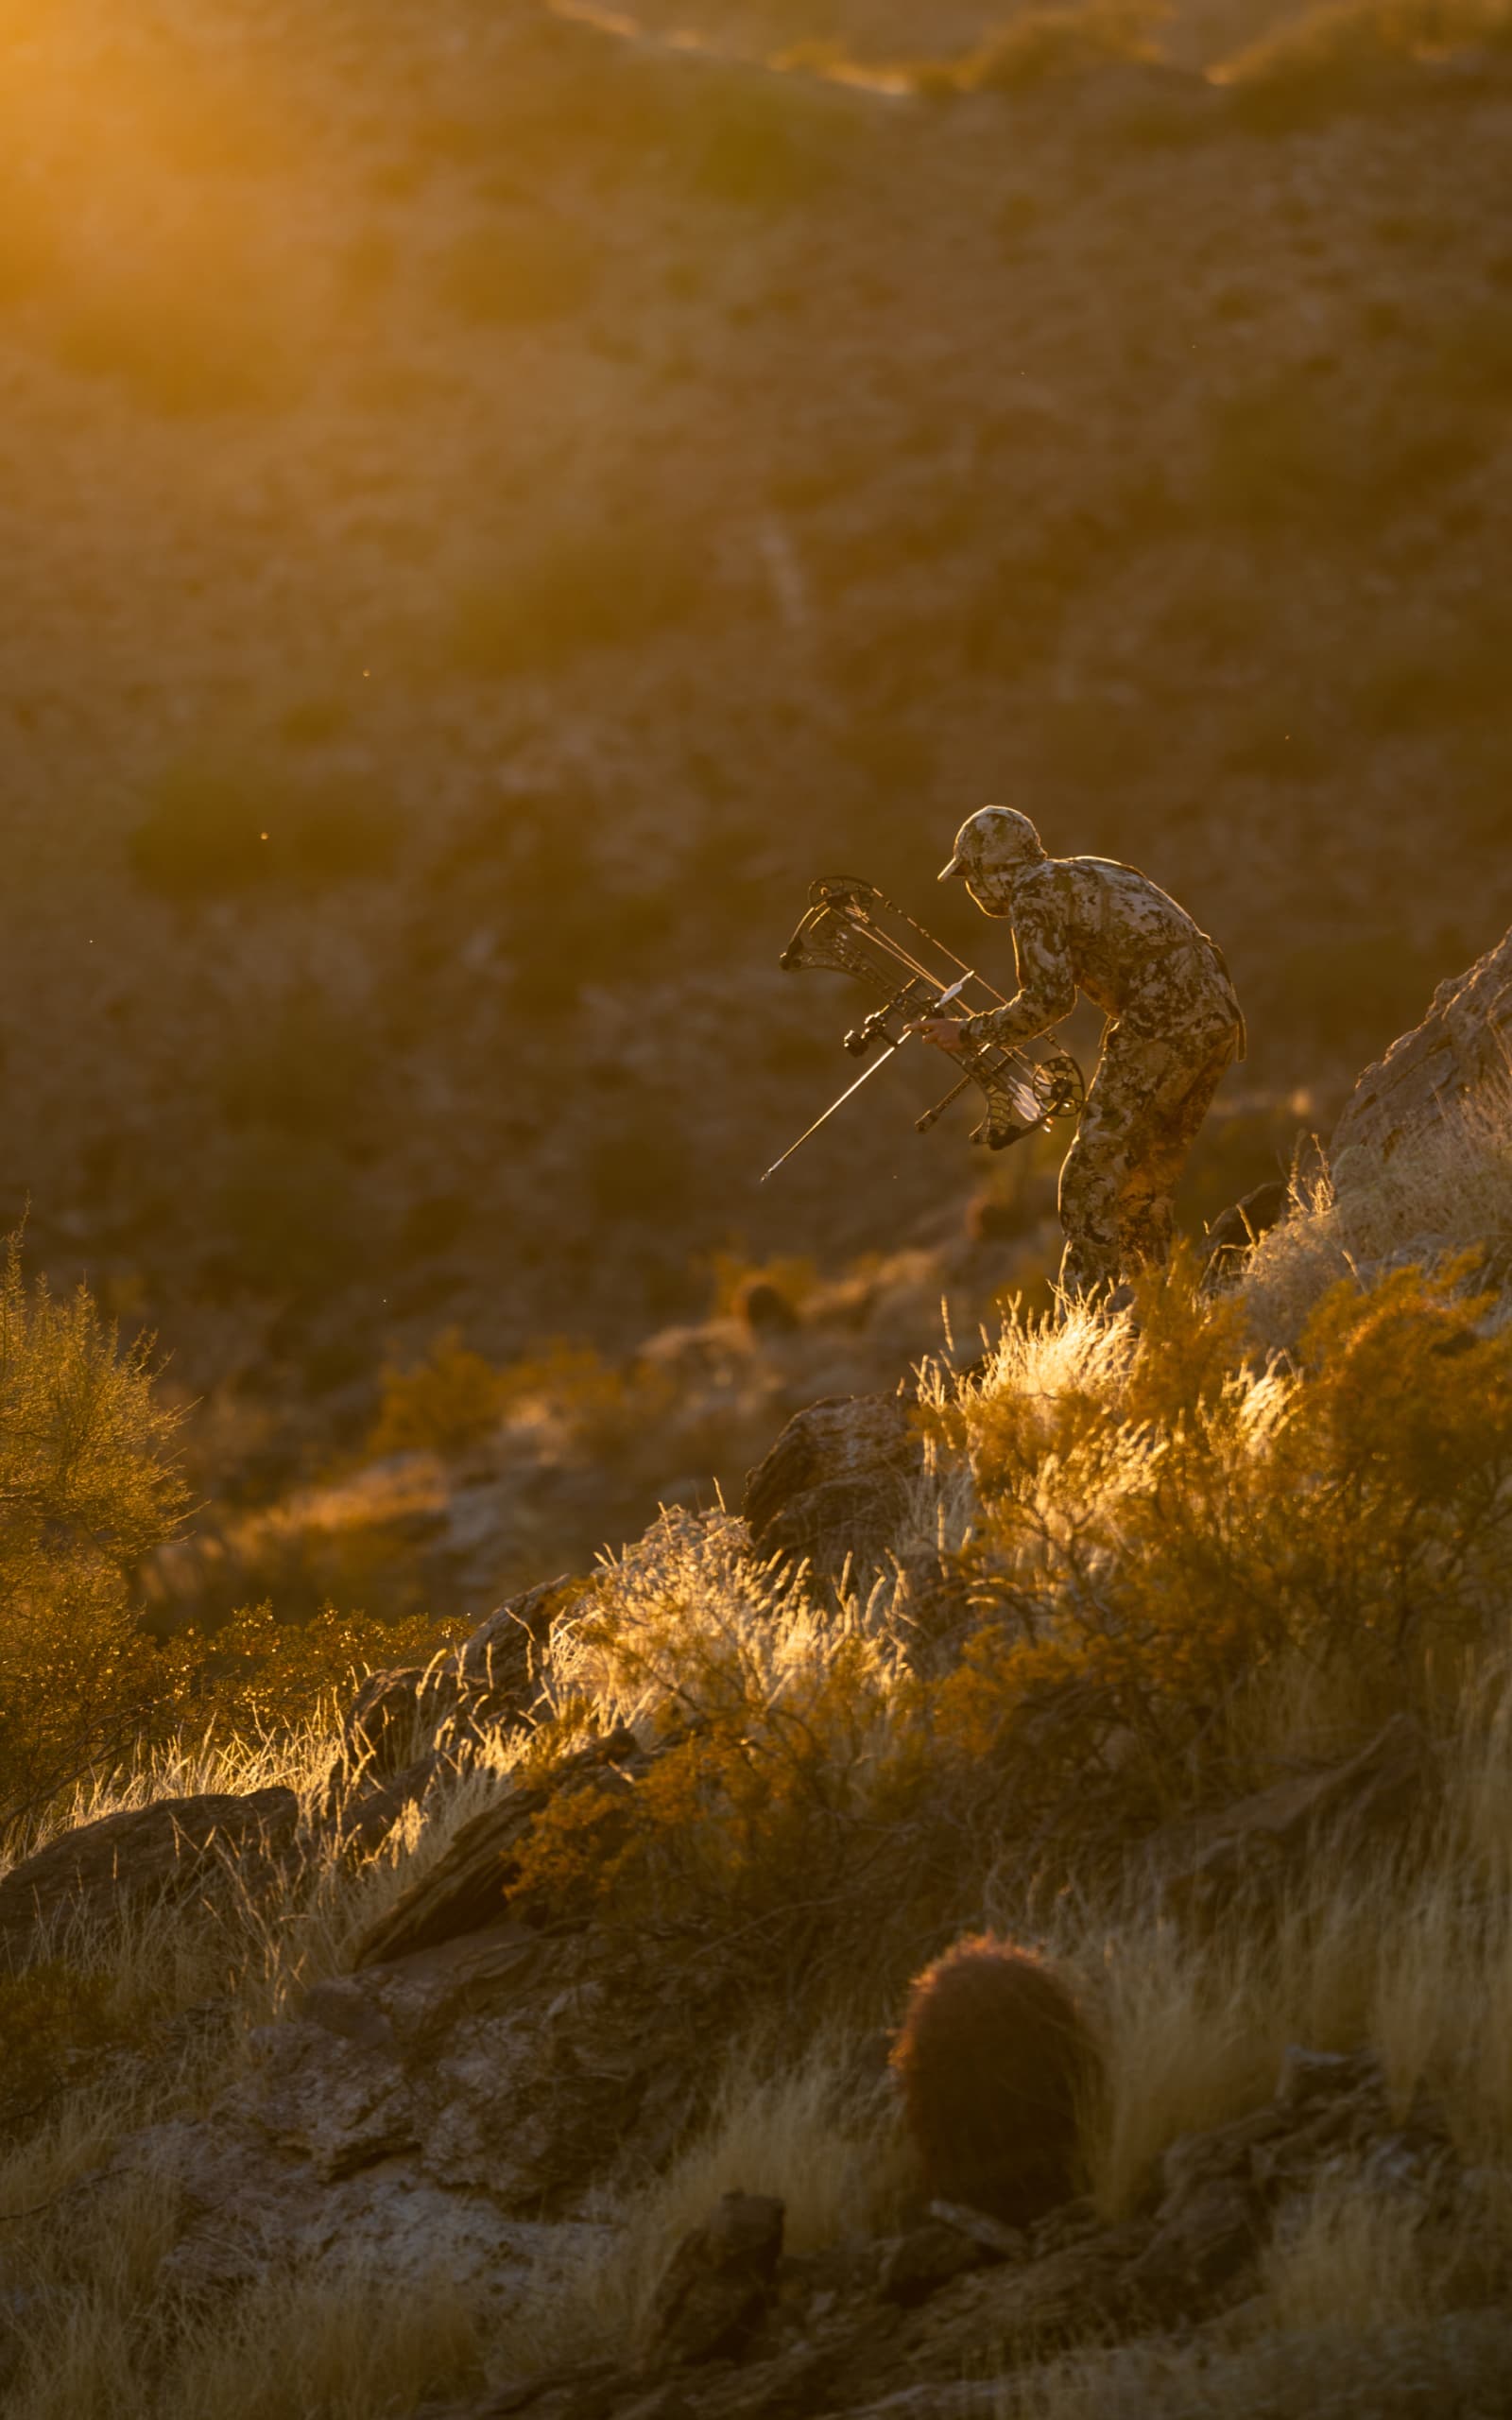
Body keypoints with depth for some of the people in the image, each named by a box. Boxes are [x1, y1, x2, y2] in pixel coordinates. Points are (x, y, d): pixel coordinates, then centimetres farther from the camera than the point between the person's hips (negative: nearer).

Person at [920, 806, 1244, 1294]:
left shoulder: (1033, 895, -1)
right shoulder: (1092, 874, 27)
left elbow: (1049, 999, -11)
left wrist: (967, 1031, 0)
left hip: (1161, 1027, -9)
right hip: (1217, 1018, 9)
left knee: (1091, 1184, -6)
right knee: (1146, 1183, 17)